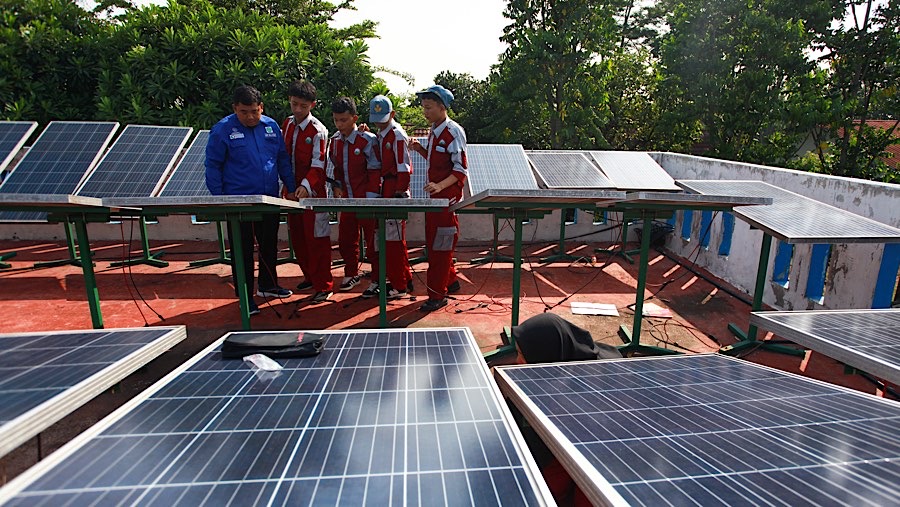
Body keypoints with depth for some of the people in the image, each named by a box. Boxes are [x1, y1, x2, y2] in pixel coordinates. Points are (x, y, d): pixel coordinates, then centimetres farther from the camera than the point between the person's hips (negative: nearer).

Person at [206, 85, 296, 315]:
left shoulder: (271, 126, 5)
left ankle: (268, 286, 35)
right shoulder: (223, 130, -7)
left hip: (269, 200, 5)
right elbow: (213, 166, -4)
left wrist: (291, 188, 7)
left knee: (269, 246, 17)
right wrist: (219, 199, -8)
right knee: (243, 251, 4)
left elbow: (283, 159, 11)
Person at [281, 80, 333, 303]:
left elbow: (318, 165, -17)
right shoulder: (287, 124, 9)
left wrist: (306, 186, -31)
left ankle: (323, 286, 6)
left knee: (317, 238, -3)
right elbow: (284, 155, 16)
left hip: (312, 191, -7)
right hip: (292, 189, 7)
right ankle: (309, 276, 30)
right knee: (297, 237, 13)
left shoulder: (317, 130, -12)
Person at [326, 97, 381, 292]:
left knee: (372, 241, 1)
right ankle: (351, 274, 30)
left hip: (366, 200, -6)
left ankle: (378, 279, 14)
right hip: (346, 200, 6)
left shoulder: (367, 140, -11)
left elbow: (375, 170, -10)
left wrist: (371, 197, -14)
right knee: (346, 240, 13)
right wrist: (336, 187, 4)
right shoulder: (335, 140, 8)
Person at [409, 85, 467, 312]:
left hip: (448, 195, -9)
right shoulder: (434, 131, 13)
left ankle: (437, 295, 5)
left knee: (441, 245, -4)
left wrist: (441, 185, -29)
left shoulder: (454, 132, -14)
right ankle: (450, 280, 32)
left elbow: (461, 169, -17)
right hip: (434, 193, 9)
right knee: (432, 241, 15)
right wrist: (420, 149, 5)